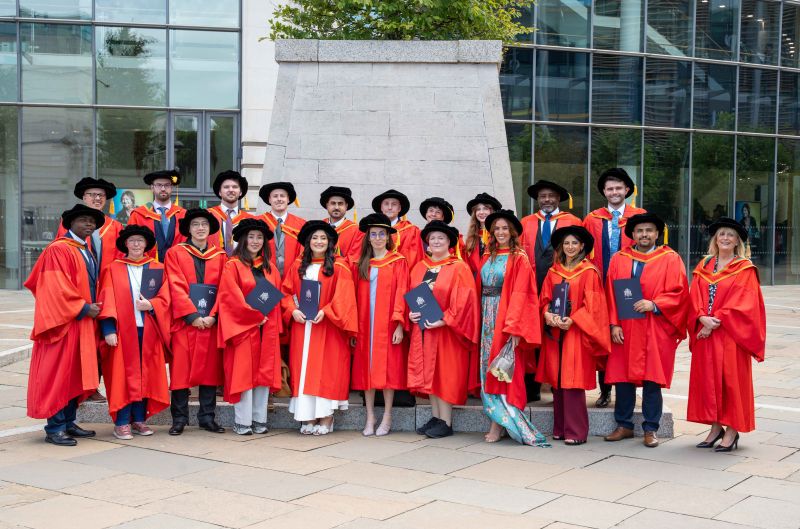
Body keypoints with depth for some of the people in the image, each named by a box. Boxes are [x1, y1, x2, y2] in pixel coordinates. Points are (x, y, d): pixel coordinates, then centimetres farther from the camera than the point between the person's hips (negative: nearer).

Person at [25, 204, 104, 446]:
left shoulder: (87, 252, 18)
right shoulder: (58, 249, -10)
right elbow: (57, 288, -17)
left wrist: (93, 308, 8)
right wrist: (83, 308, -16)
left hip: (84, 323, 9)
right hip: (64, 322, -9)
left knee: (76, 374, 11)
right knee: (59, 373, -6)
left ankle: (68, 422, 18)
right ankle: (54, 428, -2)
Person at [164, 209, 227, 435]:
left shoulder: (220, 256, 11)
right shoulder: (175, 254, 4)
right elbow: (177, 288, -5)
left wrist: (212, 315, -10)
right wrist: (193, 316, -14)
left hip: (211, 322, 2)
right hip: (184, 321, -2)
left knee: (210, 369, 3)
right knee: (181, 369, -3)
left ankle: (207, 417, 10)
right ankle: (179, 418, 4)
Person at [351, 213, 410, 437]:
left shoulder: (398, 262, 2)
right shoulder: (361, 264, 12)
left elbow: (401, 293, -5)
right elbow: (357, 297, 10)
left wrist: (399, 324, -13)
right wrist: (354, 325, 3)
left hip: (387, 324, -3)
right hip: (365, 324, 3)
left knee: (387, 366, -2)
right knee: (366, 367, 3)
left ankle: (387, 418, 5)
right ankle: (370, 417, 9)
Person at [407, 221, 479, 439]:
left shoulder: (459, 268, -6)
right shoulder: (419, 268, 11)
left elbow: (463, 300, -13)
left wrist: (444, 320, -20)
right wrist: (410, 313, -5)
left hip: (446, 331, -6)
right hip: (423, 329, 6)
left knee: (445, 374, -4)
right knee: (429, 373, 8)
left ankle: (446, 422, 2)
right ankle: (435, 418, 16)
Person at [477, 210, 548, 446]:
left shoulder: (519, 258, -6)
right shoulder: (488, 257, 14)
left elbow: (519, 293, -14)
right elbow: (480, 289, 13)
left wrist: (514, 327, -21)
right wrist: (480, 318, 2)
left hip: (507, 316, -7)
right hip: (488, 318, 7)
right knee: (489, 367, 6)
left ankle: (499, 423, -1)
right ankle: (498, 422, 12)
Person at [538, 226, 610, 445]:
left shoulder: (589, 272, -1)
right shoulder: (553, 272, 13)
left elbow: (591, 304, -7)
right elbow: (545, 298, 13)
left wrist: (572, 320, -17)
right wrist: (548, 314, -8)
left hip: (576, 332, -5)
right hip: (554, 331, 5)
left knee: (573, 380, -7)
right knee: (557, 379, 5)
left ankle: (576, 431, -3)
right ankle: (560, 429, 13)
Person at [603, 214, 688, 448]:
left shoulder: (670, 259, 3)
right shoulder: (619, 259, 10)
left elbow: (679, 292, -4)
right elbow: (611, 294, 6)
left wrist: (654, 304, -16)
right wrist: (614, 324, -4)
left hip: (655, 330, -3)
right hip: (624, 330, 3)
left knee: (652, 380, -2)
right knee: (623, 378, 5)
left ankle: (650, 429, 8)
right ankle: (624, 426, 16)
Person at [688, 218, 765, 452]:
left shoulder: (745, 269, -1)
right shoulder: (703, 267, 12)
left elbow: (743, 303, -10)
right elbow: (695, 298, 6)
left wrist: (716, 321, -16)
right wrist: (703, 318, -13)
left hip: (730, 334, -4)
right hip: (705, 333, 4)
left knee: (731, 379, -2)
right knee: (707, 378, 5)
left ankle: (732, 430, 5)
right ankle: (716, 427, 14)